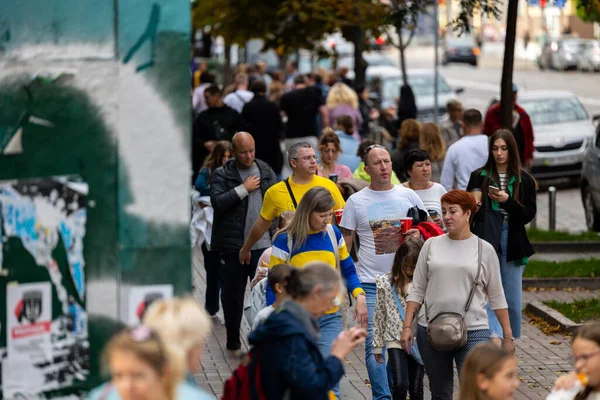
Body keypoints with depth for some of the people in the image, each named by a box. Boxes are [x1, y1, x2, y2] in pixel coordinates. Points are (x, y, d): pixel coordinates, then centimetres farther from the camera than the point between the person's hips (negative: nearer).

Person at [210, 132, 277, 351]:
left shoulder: (265, 171, 9)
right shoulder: (222, 174, -1)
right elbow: (217, 201, -15)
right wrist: (243, 188, -14)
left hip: (263, 244, 2)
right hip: (232, 245, -2)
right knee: (233, 295, 8)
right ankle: (233, 339, 20)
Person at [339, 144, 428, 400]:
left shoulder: (408, 196, 5)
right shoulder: (356, 202, 1)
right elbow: (344, 245, 4)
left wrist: (419, 235, -9)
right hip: (370, 284, -2)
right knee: (374, 344, -6)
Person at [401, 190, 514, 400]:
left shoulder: (484, 249, 3)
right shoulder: (431, 245, 7)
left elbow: (497, 297, 6)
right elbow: (417, 291, 9)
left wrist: (508, 336, 5)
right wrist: (407, 326, 1)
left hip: (473, 333, -3)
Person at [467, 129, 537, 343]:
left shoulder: (524, 181, 5)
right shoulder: (479, 177, 6)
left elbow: (528, 214, 0)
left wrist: (508, 201, -14)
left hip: (512, 243, 1)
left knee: (512, 297, 5)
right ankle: (495, 336, -22)